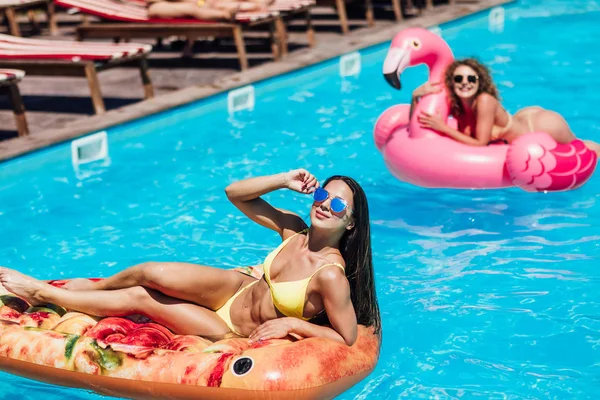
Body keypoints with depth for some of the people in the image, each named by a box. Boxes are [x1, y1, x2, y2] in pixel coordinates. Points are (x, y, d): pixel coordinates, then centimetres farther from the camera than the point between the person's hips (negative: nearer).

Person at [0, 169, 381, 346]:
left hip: (235, 331, -5)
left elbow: (348, 337, -24)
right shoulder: (295, 230, -12)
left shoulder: (331, 276, -31)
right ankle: (90, 286, 22)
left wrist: (291, 324, -24)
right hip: (238, 288, 5)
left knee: (138, 299, -6)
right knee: (150, 274, -12)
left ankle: (45, 293, 13)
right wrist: (284, 180, -20)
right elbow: (234, 192, -7)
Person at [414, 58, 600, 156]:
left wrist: (443, 128, -37)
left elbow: (481, 143, -34)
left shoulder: (484, 101, -36)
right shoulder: (455, 106, -18)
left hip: (543, 126, -7)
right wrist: (416, 95, -31)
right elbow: (417, 123, -16)